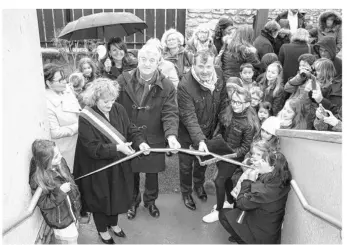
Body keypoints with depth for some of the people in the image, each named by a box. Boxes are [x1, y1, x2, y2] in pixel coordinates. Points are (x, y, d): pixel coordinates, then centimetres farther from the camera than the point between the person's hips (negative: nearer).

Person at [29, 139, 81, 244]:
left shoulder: (60, 162, -14)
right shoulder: (38, 180, -31)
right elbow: (43, 204, -21)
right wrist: (59, 192, -33)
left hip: (73, 210, 6)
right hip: (60, 220, -6)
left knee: (73, 234, 28)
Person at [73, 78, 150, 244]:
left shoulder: (118, 109, -8)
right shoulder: (85, 118, -23)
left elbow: (130, 129, -4)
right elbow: (93, 148, -25)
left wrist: (140, 142, -23)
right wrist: (117, 147, -31)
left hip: (118, 165, 5)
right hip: (98, 168, -5)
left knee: (117, 195, 21)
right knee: (100, 198, 15)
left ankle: (113, 223, 49)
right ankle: (102, 229, 42)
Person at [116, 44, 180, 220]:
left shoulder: (166, 86, -9)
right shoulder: (123, 80, -9)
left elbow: (170, 113, -15)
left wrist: (171, 135, -32)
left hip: (154, 140, 0)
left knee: (152, 173, 18)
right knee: (131, 173, 18)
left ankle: (150, 201, 46)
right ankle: (133, 201, 45)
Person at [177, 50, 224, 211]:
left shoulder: (219, 82, -10)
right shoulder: (185, 85, -28)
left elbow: (219, 108, 2)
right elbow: (188, 116, -30)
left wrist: (215, 129, 3)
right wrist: (200, 139, -37)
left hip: (208, 132, 5)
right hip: (187, 134, -4)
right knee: (186, 165, 14)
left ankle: (199, 184, 54)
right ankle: (186, 192, 41)